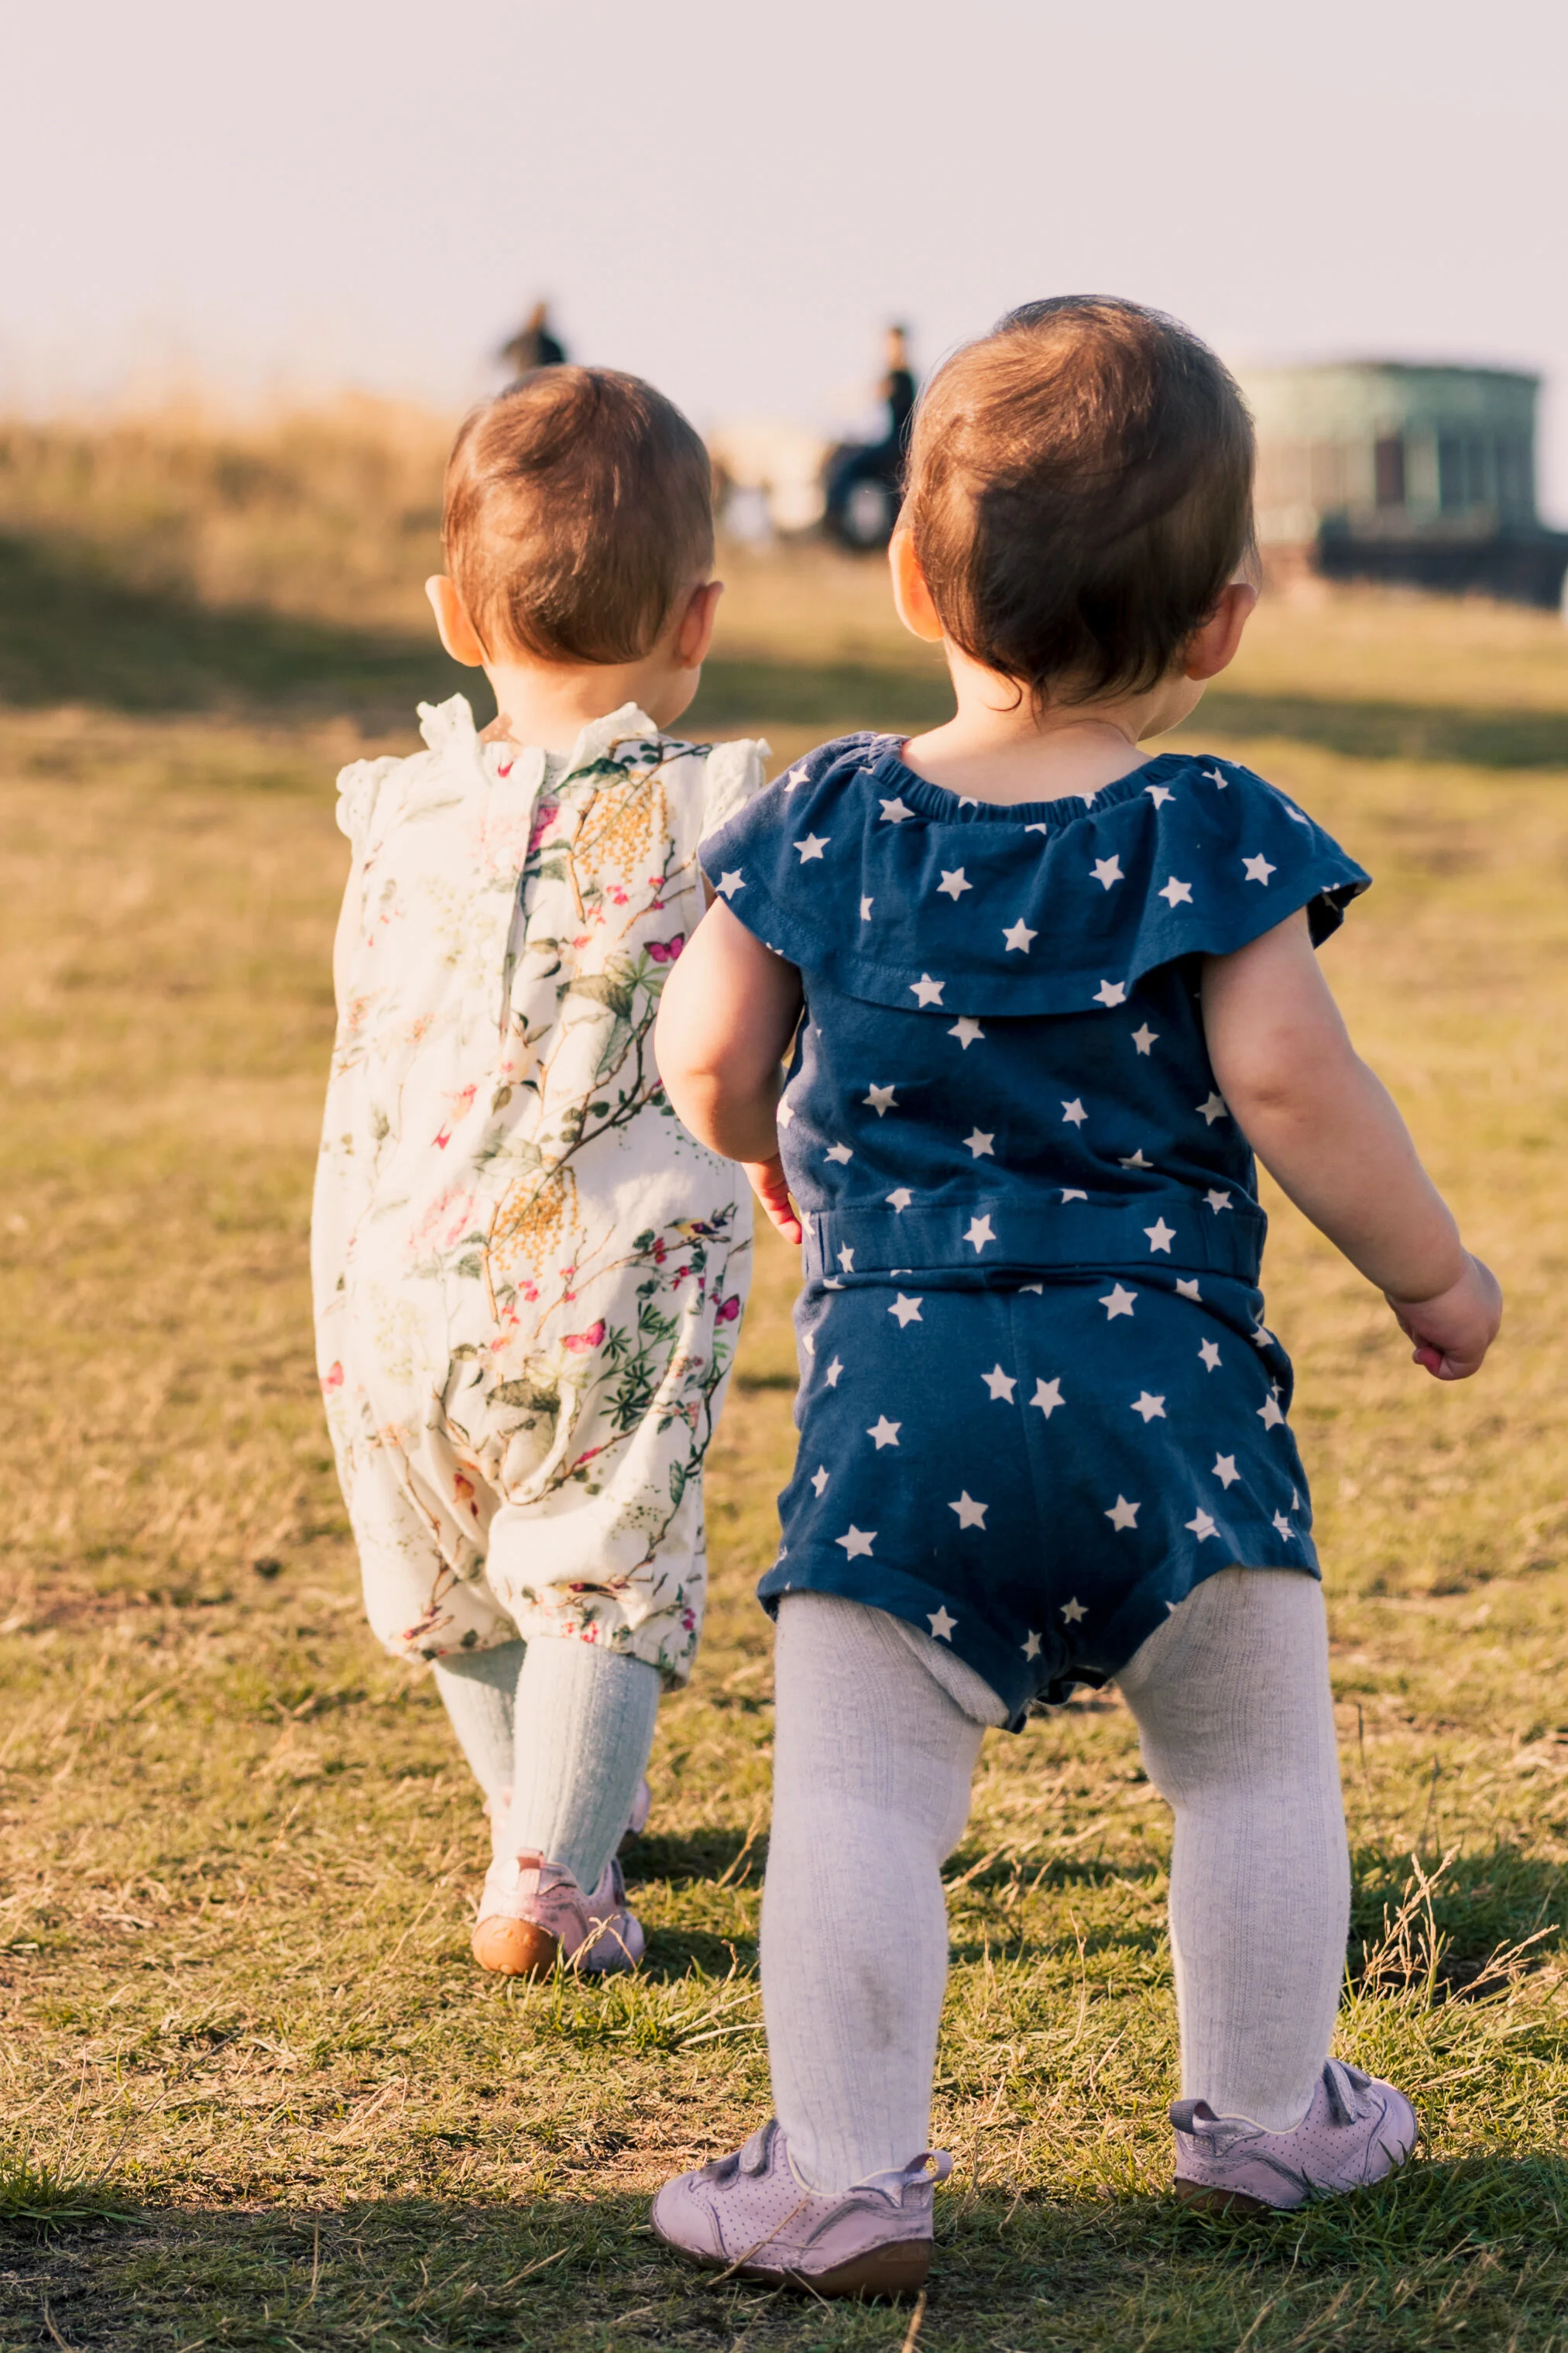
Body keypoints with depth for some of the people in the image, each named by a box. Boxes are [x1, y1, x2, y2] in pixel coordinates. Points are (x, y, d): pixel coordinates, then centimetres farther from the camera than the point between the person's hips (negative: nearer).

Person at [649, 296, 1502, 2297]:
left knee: (858, 1791, 3)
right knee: (1255, 1761, 17)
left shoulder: (824, 824, 3)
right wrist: (1437, 1276, 3)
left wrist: (772, 1152, 28)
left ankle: (843, 2174, 3)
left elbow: (707, 1059, 5)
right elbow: (1286, 1085, -11)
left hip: (896, 1377, 1)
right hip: (1157, 1371, 0)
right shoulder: (1212, 838, -4)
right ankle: (1268, 2113, 28)